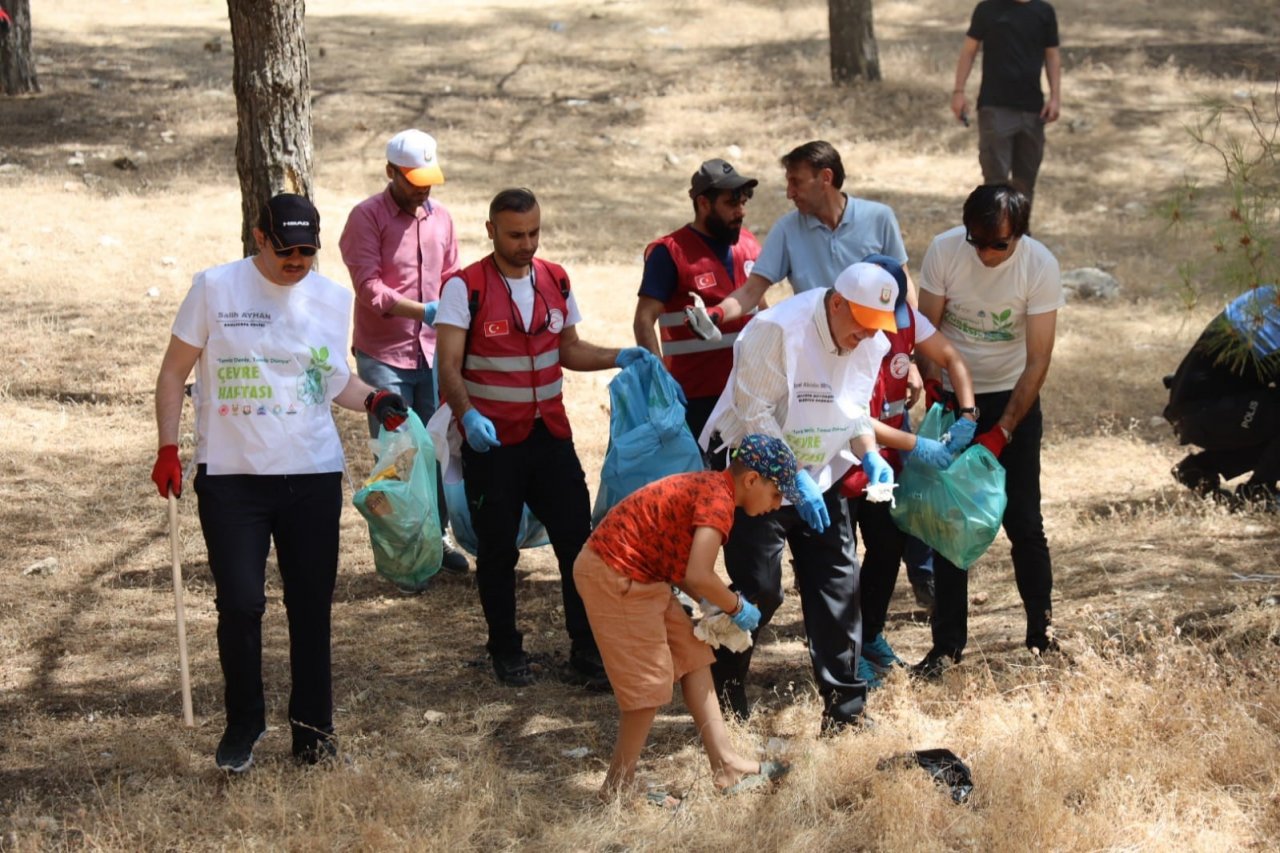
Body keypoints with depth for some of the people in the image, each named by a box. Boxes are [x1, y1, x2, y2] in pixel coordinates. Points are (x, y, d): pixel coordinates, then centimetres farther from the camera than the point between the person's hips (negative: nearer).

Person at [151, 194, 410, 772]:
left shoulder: (333, 300, 6)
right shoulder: (215, 288, -4)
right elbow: (175, 372, 2)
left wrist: (373, 401, -2)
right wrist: (168, 449, -4)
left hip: (313, 475, 3)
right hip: (231, 475, -3)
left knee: (311, 606, 7)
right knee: (240, 603, -6)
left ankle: (312, 726, 20)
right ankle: (243, 725, 13)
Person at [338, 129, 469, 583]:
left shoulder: (440, 217, 9)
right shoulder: (367, 217, -9)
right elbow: (370, 288, -18)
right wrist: (422, 311, -29)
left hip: (432, 352, 5)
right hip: (384, 354, -5)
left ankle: (437, 535, 22)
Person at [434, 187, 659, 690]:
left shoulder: (555, 281, 7)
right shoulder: (466, 288, -9)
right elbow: (449, 366, -16)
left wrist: (618, 358, 0)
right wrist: (467, 415, -32)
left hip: (550, 435, 4)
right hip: (491, 440, -4)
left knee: (577, 540, -1)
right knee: (497, 551, 7)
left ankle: (587, 653, 7)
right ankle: (506, 651, 22)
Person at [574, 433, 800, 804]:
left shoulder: (708, 486, 11)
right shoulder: (719, 499, -20)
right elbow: (698, 575, -30)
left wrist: (710, 603, 3)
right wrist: (737, 607, -13)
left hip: (638, 574, 11)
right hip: (614, 578, -11)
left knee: (693, 657, 14)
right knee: (651, 686, -3)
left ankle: (727, 767, 18)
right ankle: (617, 792, 9)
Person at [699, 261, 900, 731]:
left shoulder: (871, 344, -2)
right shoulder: (776, 330, -25)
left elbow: (855, 413, 9)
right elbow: (755, 415, -24)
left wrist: (870, 457, -11)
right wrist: (795, 481, -28)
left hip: (819, 478, 6)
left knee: (838, 586, 1)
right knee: (758, 589, -6)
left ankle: (845, 707, 9)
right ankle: (724, 699, 15)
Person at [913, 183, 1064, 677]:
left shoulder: (1040, 267, -19)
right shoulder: (943, 252, -16)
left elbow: (1037, 360, -17)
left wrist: (1001, 433, -22)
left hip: (1013, 399, -1)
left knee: (1023, 521, -1)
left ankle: (1042, 632, 14)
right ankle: (947, 644, 6)